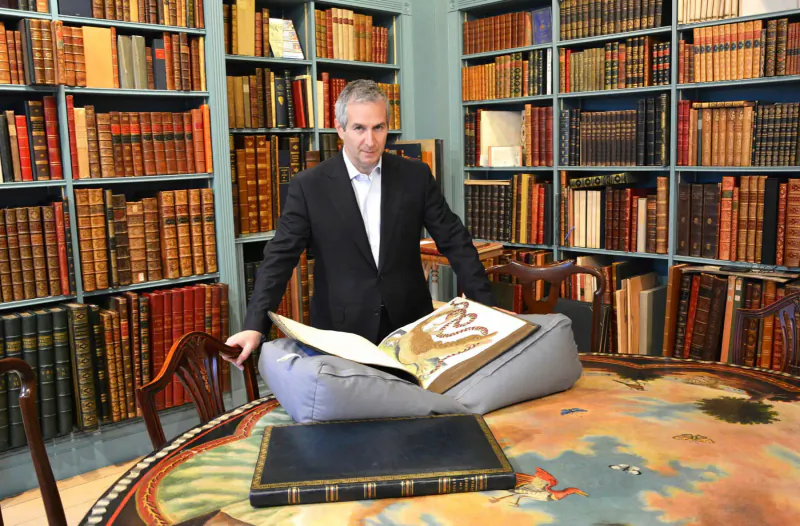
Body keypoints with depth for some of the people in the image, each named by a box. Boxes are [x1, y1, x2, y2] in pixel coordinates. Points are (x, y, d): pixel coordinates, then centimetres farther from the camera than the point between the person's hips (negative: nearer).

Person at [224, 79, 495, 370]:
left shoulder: (415, 176, 1)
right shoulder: (308, 186, -5)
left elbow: (455, 241, 3)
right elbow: (280, 258, -8)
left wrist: (486, 308, -3)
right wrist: (254, 326, -20)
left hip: (410, 325, 2)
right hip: (342, 332, -1)